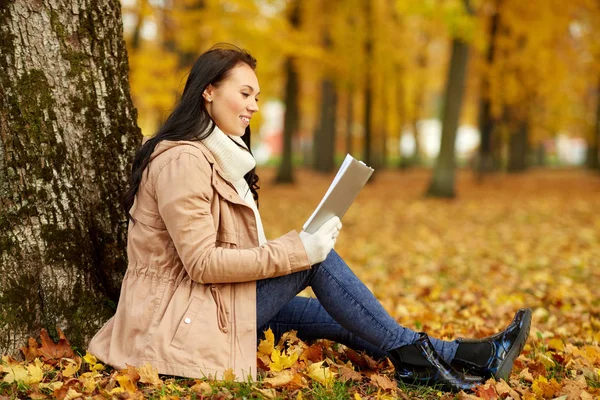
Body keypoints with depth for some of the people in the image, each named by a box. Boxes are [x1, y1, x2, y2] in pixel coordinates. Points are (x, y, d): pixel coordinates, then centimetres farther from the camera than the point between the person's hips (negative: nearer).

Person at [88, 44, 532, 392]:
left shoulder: (215, 155, 15)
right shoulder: (183, 161, -17)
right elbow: (202, 262, -22)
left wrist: (297, 246, 2)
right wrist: (296, 250, -20)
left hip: (203, 305, 10)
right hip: (182, 324, -10)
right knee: (317, 260, -12)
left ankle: (449, 357, 5)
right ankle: (413, 356, -2)